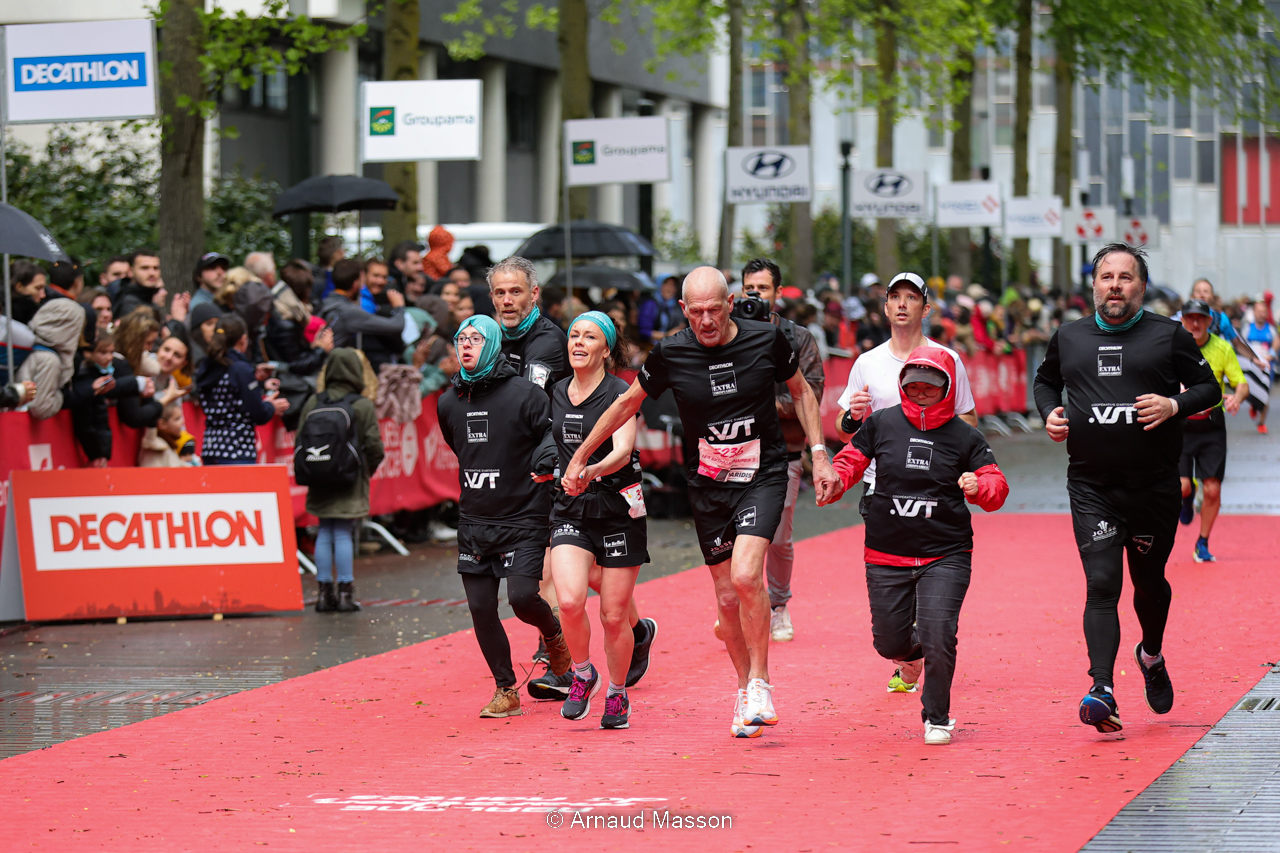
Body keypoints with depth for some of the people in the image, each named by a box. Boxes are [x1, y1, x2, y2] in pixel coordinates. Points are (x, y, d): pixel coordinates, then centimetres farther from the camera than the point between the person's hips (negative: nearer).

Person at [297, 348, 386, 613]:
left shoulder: (313, 403, 1)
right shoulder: (363, 406, -8)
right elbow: (374, 447, -8)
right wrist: (367, 470, 11)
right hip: (350, 482, -3)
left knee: (324, 533, 10)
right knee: (344, 533, 0)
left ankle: (325, 591, 12)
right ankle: (345, 592, 1)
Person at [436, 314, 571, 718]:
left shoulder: (524, 394, -9)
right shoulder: (449, 403, 7)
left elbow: (555, 431, -3)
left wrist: (547, 455, -22)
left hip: (522, 520, -5)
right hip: (474, 523, 5)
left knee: (522, 596, -17)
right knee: (481, 608, 0)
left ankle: (553, 635, 19)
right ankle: (506, 691, 14)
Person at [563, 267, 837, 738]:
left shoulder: (767, 340, -9)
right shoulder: (670, 354, -7)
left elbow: (801, 391, 9)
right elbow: (628, 403, 9)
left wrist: (819, 456, 3)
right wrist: (579, 459, 13)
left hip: (763, 474, -2)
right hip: (708, 483, 2)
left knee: (746, 576, -22)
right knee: (727, 598, 4)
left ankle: (760, 684, -7)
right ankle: (745, 691, 22)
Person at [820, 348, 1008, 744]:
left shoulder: (964, 437, -1)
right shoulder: (882, 423, 2)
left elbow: (997, 486, -1)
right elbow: (851, 460, 12)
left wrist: (978, 487, -24)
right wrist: (835, 481, -9)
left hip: (945, 557, -2)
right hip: (886, 557, 2)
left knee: (938, 637, -14)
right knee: (889, 643, 4)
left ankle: (937, 719, 7)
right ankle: (911, 652, 44)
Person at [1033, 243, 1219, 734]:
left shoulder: (1169, 336, 0)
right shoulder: (1069, 338, 8)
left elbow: (1209, 387, 4)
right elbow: (1044, 381, 25)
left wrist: (1174, 405, -15)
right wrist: (1049, 414, 4)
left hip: (1155, 486, 0)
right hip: (1091, 487, 0)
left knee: (1149, 581, 14)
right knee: (1102, 584, -13)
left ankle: (1152, 657, 44)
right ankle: (1102, 690, -21)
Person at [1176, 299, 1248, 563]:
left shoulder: (1222, 349, -2)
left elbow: (1242, 384, -1)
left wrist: (1236, 397, -23)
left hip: (1211, 426, 1)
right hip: (1179, 425, -1)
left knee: (1212, 489, -2)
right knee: (1181, 486, -12)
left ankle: (1203, 544, 17)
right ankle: (1187, 499, 28)